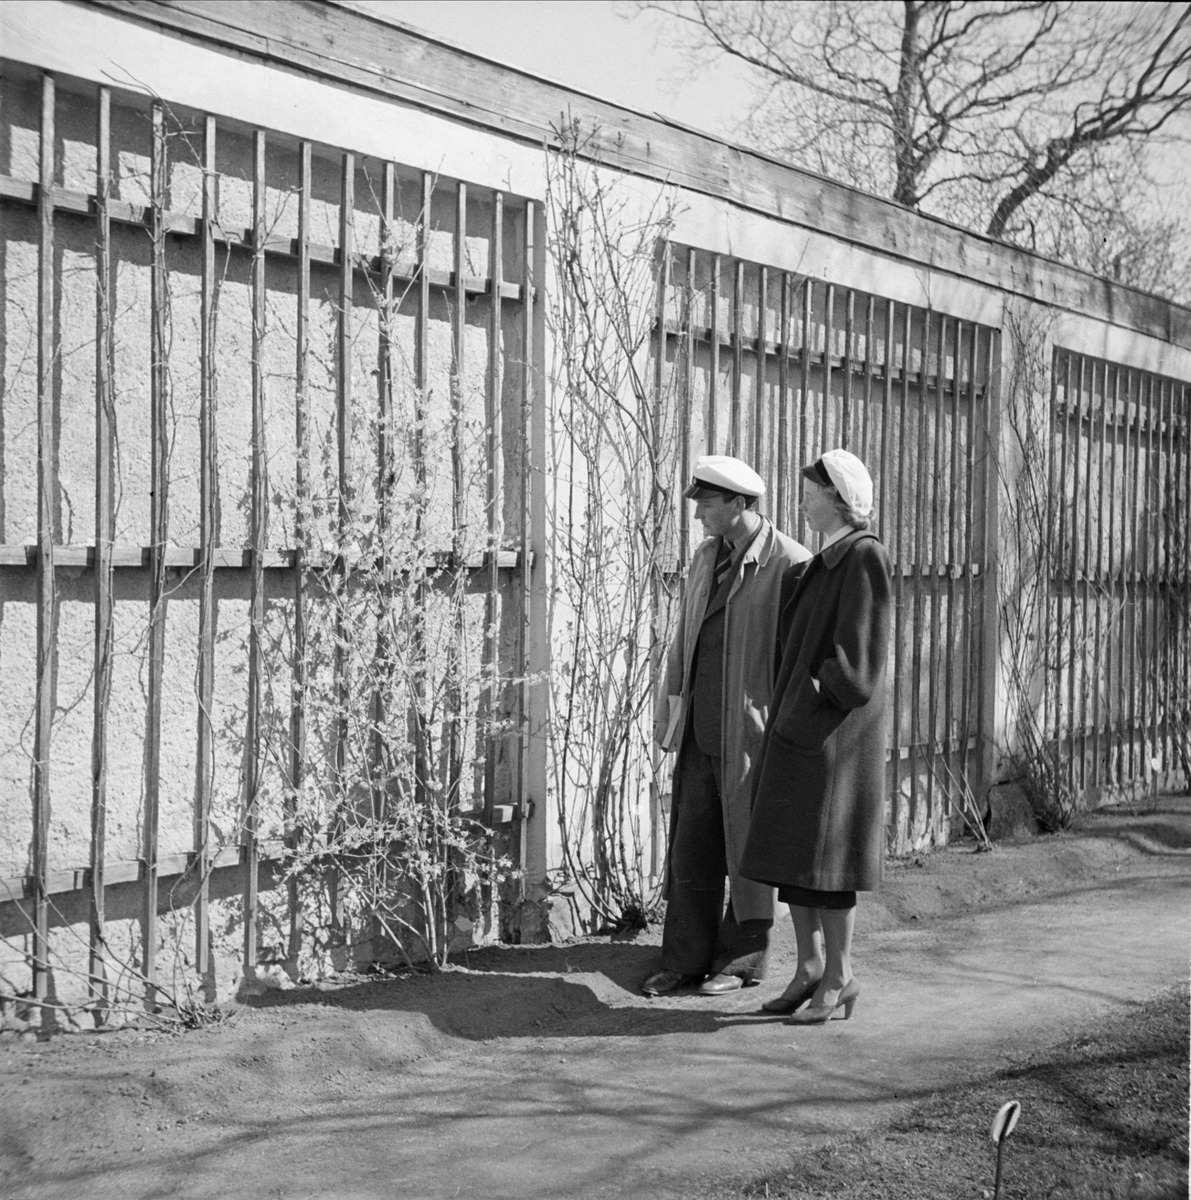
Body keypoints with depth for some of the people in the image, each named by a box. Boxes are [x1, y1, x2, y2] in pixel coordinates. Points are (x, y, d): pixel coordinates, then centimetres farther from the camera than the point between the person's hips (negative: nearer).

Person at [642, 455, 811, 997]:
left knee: (746, 850, 7)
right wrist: (670, 711, 13)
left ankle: (740, 961, 21)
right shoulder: (705, 558, 12)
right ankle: (684, 959, 20)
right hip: (700, 730, 6)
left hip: (751, 734, -6)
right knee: (690, 847, 10)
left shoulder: (790, 565, -11)